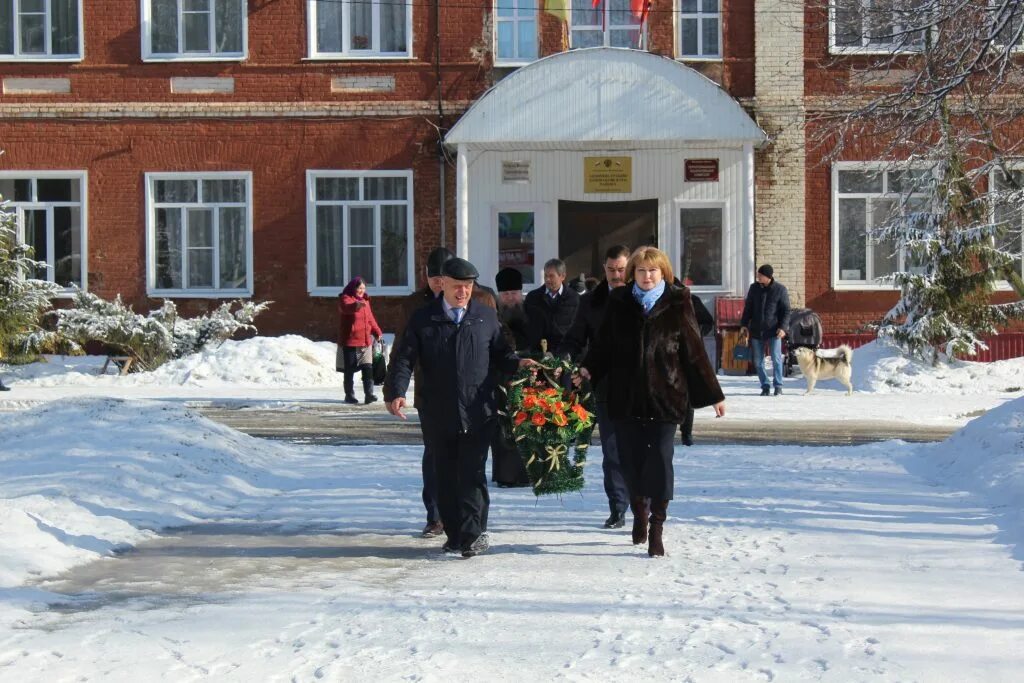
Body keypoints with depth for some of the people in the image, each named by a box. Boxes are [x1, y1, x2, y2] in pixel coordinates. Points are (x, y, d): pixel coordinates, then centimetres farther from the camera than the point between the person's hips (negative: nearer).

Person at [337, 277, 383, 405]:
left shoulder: (365, 300, 16)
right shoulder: (345, 298, -5)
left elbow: (370, 318, 23)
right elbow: (347, 307, -29)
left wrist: (377, 332, 13)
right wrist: (356, 305, -50)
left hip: (366, 340, 5)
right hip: (350, 341, -5)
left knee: (368, 368, -7)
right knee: (350, 370, 3)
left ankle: (369, 394, -10)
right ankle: (349, 395, 13)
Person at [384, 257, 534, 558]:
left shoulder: (486, 316, 9)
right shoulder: (423, 319, 5)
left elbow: (499, 354, 13)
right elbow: (404, 358, -1)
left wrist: (517, 363, -9)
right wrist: (396, 392, -16)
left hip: (477, 412, -1)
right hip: (438, 415, 1)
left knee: (472, 474, -7)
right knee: (446, 475, 7)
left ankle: (474, 533, 0)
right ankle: (454, 534, 17)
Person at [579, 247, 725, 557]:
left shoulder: (677, 305, 1)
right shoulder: (619, 303, 5)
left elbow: (694, 353, 4)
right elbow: (603, 343, 8)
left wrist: (713, 395, 5)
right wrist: (588, 369, -11)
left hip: (665, 397, -2)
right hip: (626, 397, 2)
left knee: (660, 460, -7)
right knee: (632, 459, 9)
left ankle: (656, 528, 0)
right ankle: (639, 513, 33)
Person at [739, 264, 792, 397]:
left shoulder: (780, 290, -4)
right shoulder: (754, 288, 6)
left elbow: (786, 311, -3)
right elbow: (748, 308, 13)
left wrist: (783, 327, -15)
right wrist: (744, 324, 4)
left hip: (773, 331, -4)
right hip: (756, 330, 4)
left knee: (776, 358, -10)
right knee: (758, 361, 4)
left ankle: (778, 386, 1)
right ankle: (765, 386, 14)